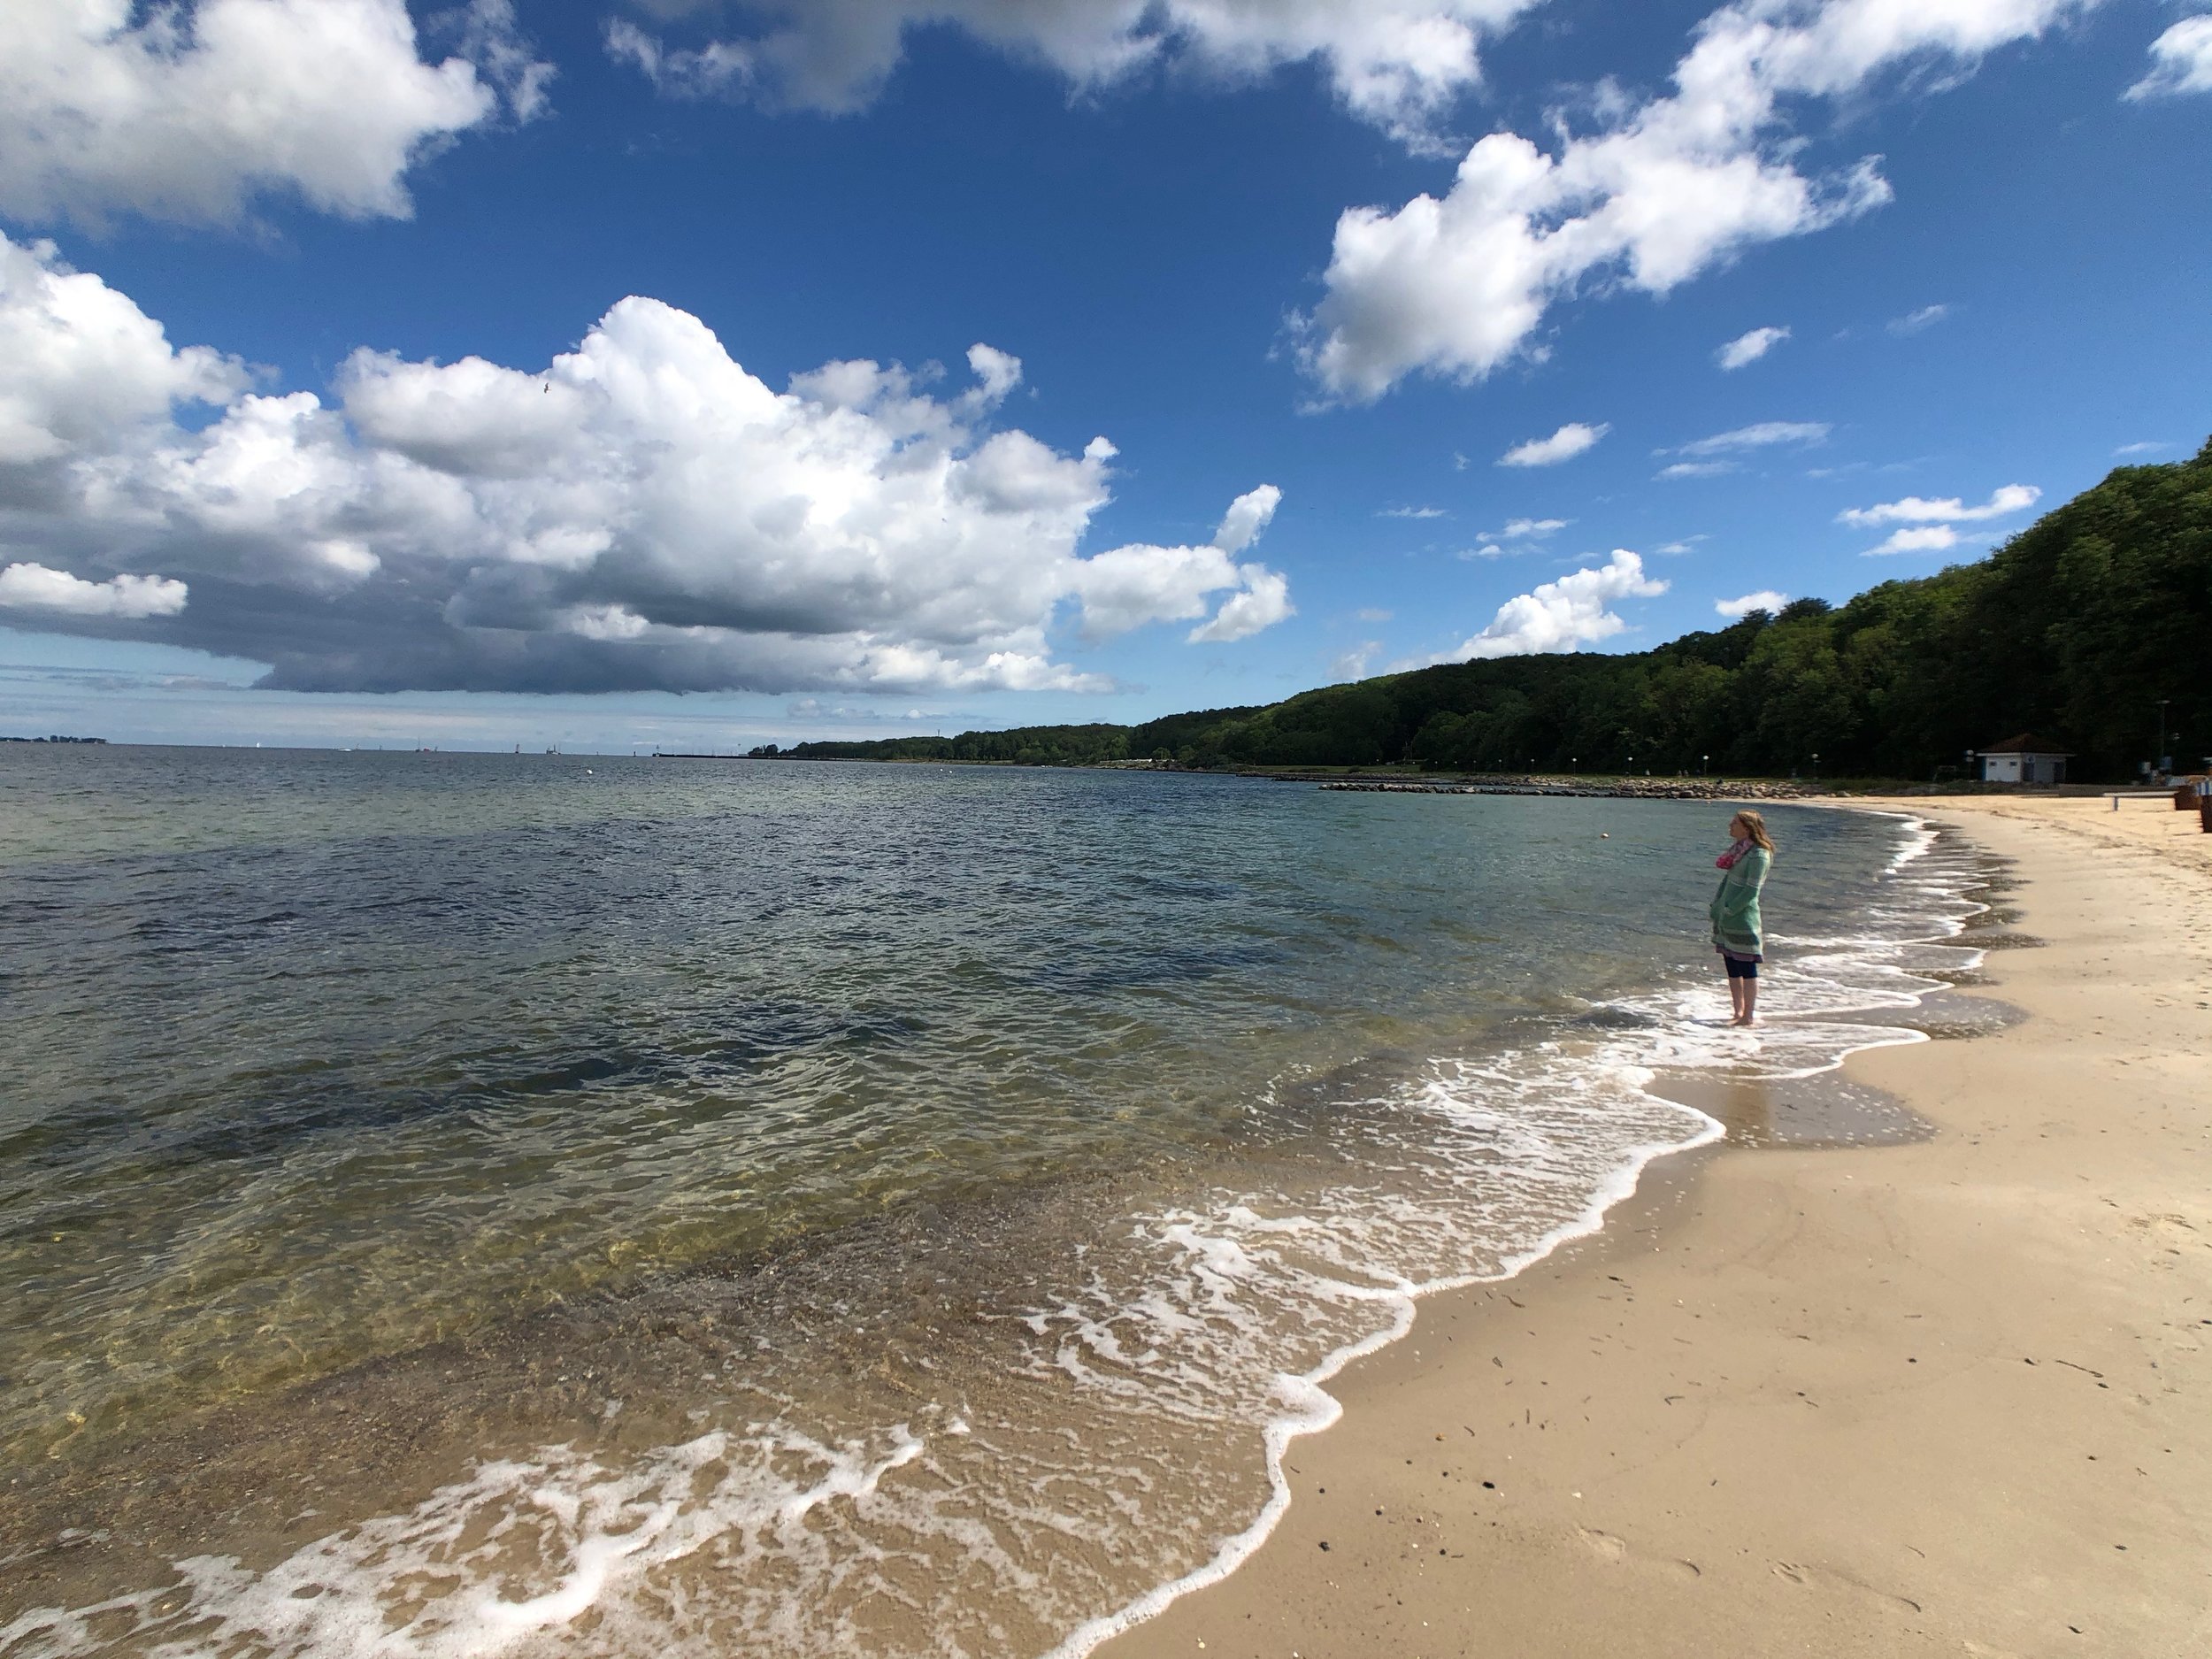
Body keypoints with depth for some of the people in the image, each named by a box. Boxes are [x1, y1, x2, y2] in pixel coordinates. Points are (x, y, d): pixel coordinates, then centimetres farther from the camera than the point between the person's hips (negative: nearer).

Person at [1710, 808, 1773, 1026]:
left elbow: (1751, 891, -18)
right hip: (1726, 917, 9)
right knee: (1732, 968, 13)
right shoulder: (1738, 849, 12)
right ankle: (1738, 1013, 22)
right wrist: (1716, 905, 9)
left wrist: (1729, 910, -17)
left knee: (1746, 969, -1)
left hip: (1743, 918, -9)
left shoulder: (1758, 855, -14)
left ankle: (1748, 1016, 7)